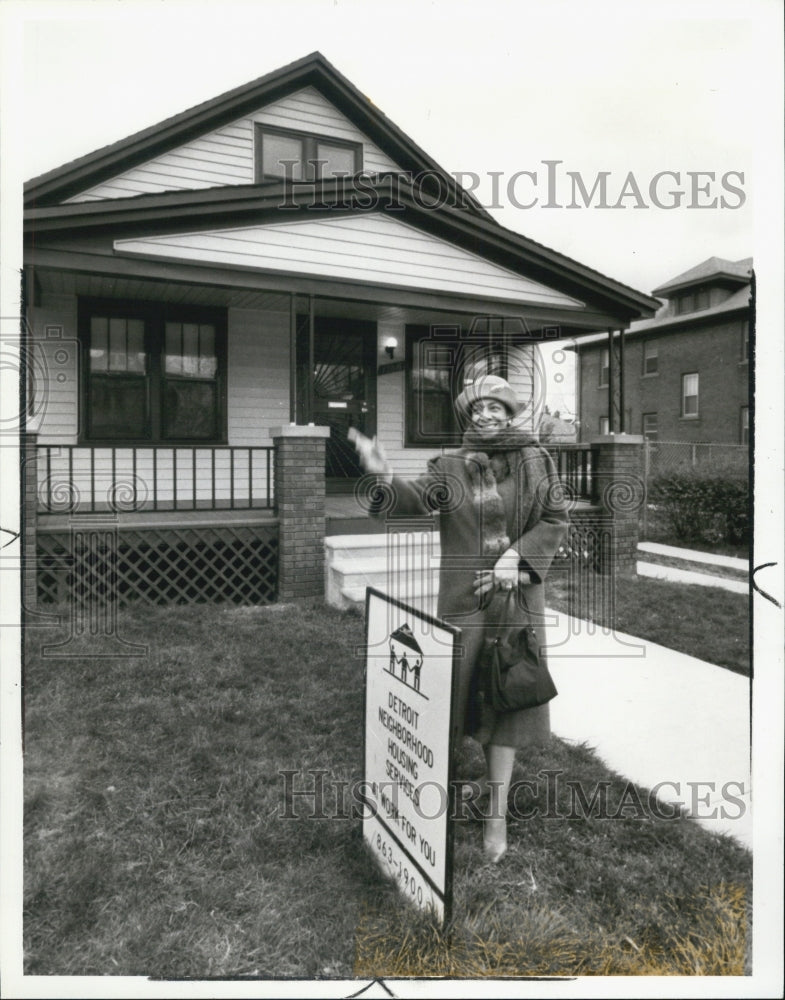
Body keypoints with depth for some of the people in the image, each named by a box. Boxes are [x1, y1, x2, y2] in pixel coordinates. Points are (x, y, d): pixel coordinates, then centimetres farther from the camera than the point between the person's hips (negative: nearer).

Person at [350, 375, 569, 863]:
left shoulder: (535, 461, 2)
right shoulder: (450, 466, 3)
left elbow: (557, 519, 3)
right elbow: (420, 497, -13)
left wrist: (517, 554, -12)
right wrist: (386, 478, -33)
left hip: (517, 590, 0)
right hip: (464, 593, 0)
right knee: (457, 686, 4)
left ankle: (498, 810, 14)